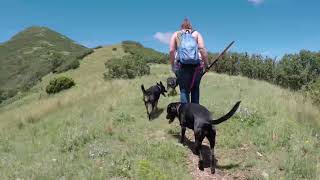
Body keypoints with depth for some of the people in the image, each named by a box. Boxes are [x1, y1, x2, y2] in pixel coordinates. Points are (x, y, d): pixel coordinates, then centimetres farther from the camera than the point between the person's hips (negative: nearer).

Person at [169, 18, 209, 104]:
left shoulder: (176, 34, 16)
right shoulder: (196, 33, 15)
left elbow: (171, 51, 4)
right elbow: (202, 49, 0)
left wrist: (172, 65, 8)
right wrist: (206, 64, 3)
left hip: (182, 65, 0)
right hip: (196, 65, 1)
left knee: (184, 90, 2)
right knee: (195, 89, 13)